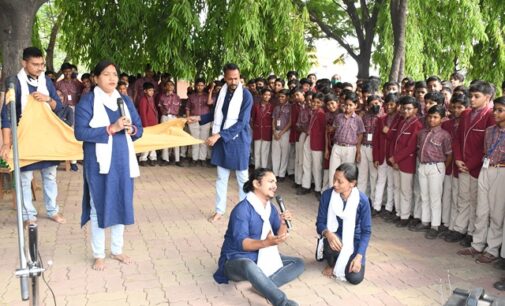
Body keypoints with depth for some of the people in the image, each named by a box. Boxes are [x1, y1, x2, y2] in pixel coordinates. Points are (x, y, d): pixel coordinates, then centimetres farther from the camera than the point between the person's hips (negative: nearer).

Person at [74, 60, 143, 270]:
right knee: (99, 206, 4)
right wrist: (111, 129, -22)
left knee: (121, 204, 11)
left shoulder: (125, 100, 9)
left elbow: (139, 128, 10)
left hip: (122, 161, 5)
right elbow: (80, 132, -16)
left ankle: (117, 250, 26)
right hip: (99, 162, -5)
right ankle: (99, 255, 17)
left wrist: (131, 129, -13)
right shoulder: (87, 101, -6)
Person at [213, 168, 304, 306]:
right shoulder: (242, 209, -18)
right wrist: (266, 243, -40)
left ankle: (264, 285, -25)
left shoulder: (271, 208, 5)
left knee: (298, 263, -4)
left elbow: (279, 236, 2)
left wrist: (283, 223, -17)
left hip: (262, 258, 8)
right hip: (237, 260, -8)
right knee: (249, 266, -42)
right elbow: (240, 242, -25)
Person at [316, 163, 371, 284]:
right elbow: (320, 223, -9)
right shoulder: (327, 195, -16)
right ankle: (331, 264, 1)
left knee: (355, 278, -18)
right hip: (335, 236, 1)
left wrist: (359, 256, -20)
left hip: (354, 240, -1)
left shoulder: (362, 200, -19)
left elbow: (366, 231, -12)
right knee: (332, 244, -36)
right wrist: (328, 234, -33)